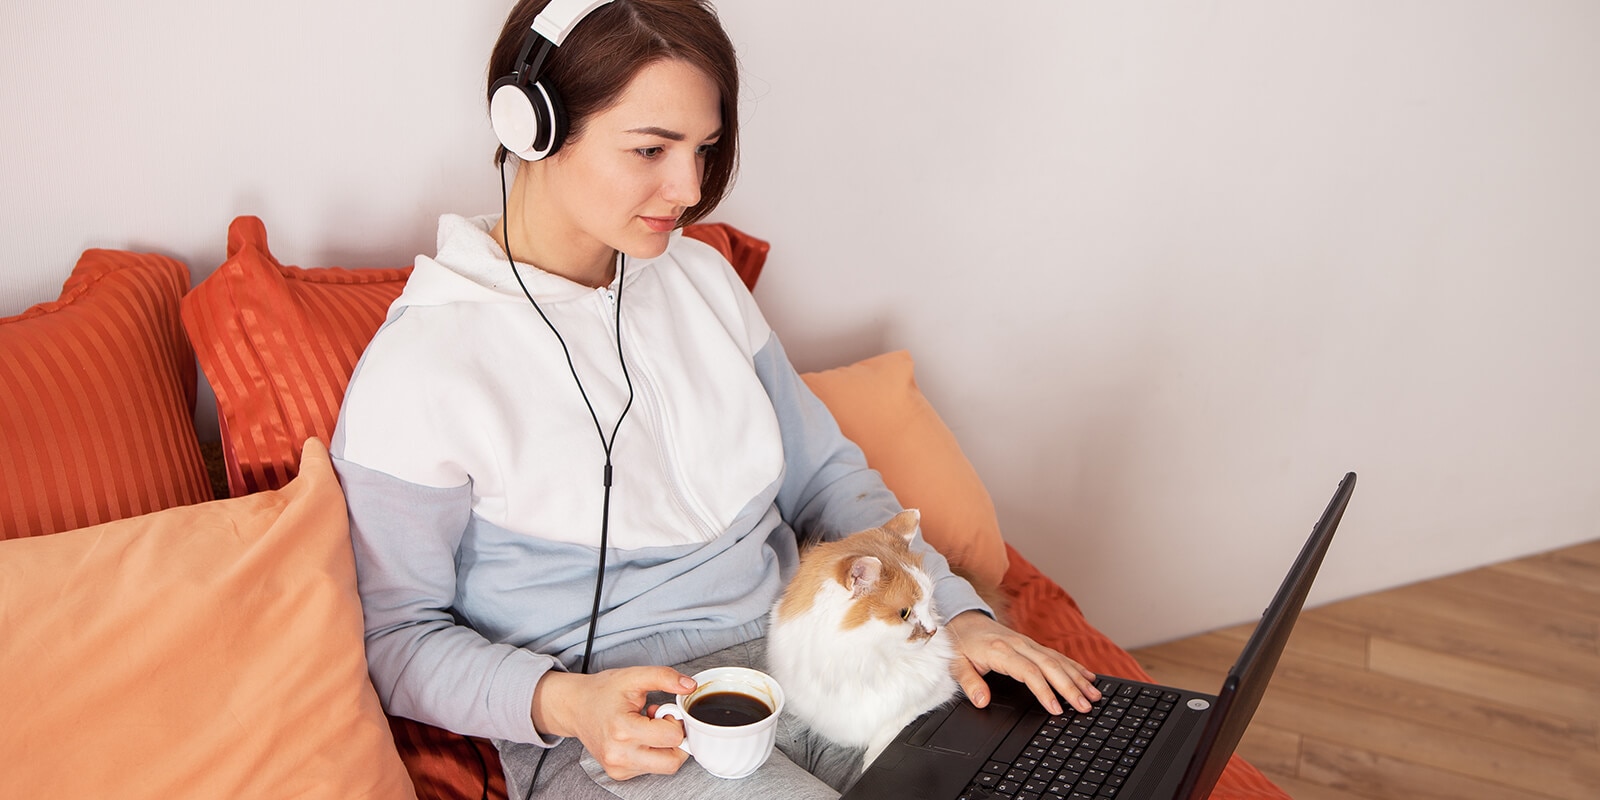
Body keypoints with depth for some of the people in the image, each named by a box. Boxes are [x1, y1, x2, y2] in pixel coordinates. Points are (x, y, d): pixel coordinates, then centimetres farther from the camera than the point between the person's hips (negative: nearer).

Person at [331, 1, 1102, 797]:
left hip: (801, 646, 6)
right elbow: (396, 635, -6)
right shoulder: (418, 371, -12)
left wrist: (954, 610, 0)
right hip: (627, 731, -5)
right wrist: (563, 702, -23)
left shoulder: (701, 277, 7)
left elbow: (824, 472, 13)